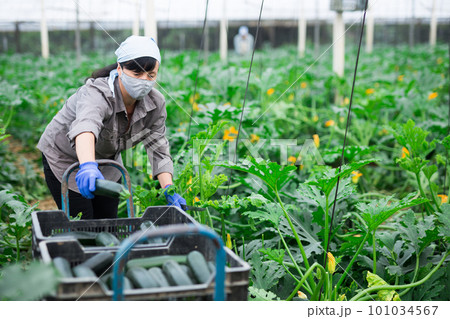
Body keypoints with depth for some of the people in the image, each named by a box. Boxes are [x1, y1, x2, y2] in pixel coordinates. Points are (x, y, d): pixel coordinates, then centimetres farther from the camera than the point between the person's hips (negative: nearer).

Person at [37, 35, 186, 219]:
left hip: (107, 160, 6)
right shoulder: (97, 93, -37)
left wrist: (169, 190, -25)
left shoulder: (155, 103, -17)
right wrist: (88, 166, -77)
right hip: (65, 160, -6)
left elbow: (158, 148, -12)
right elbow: (85, 126, -57)